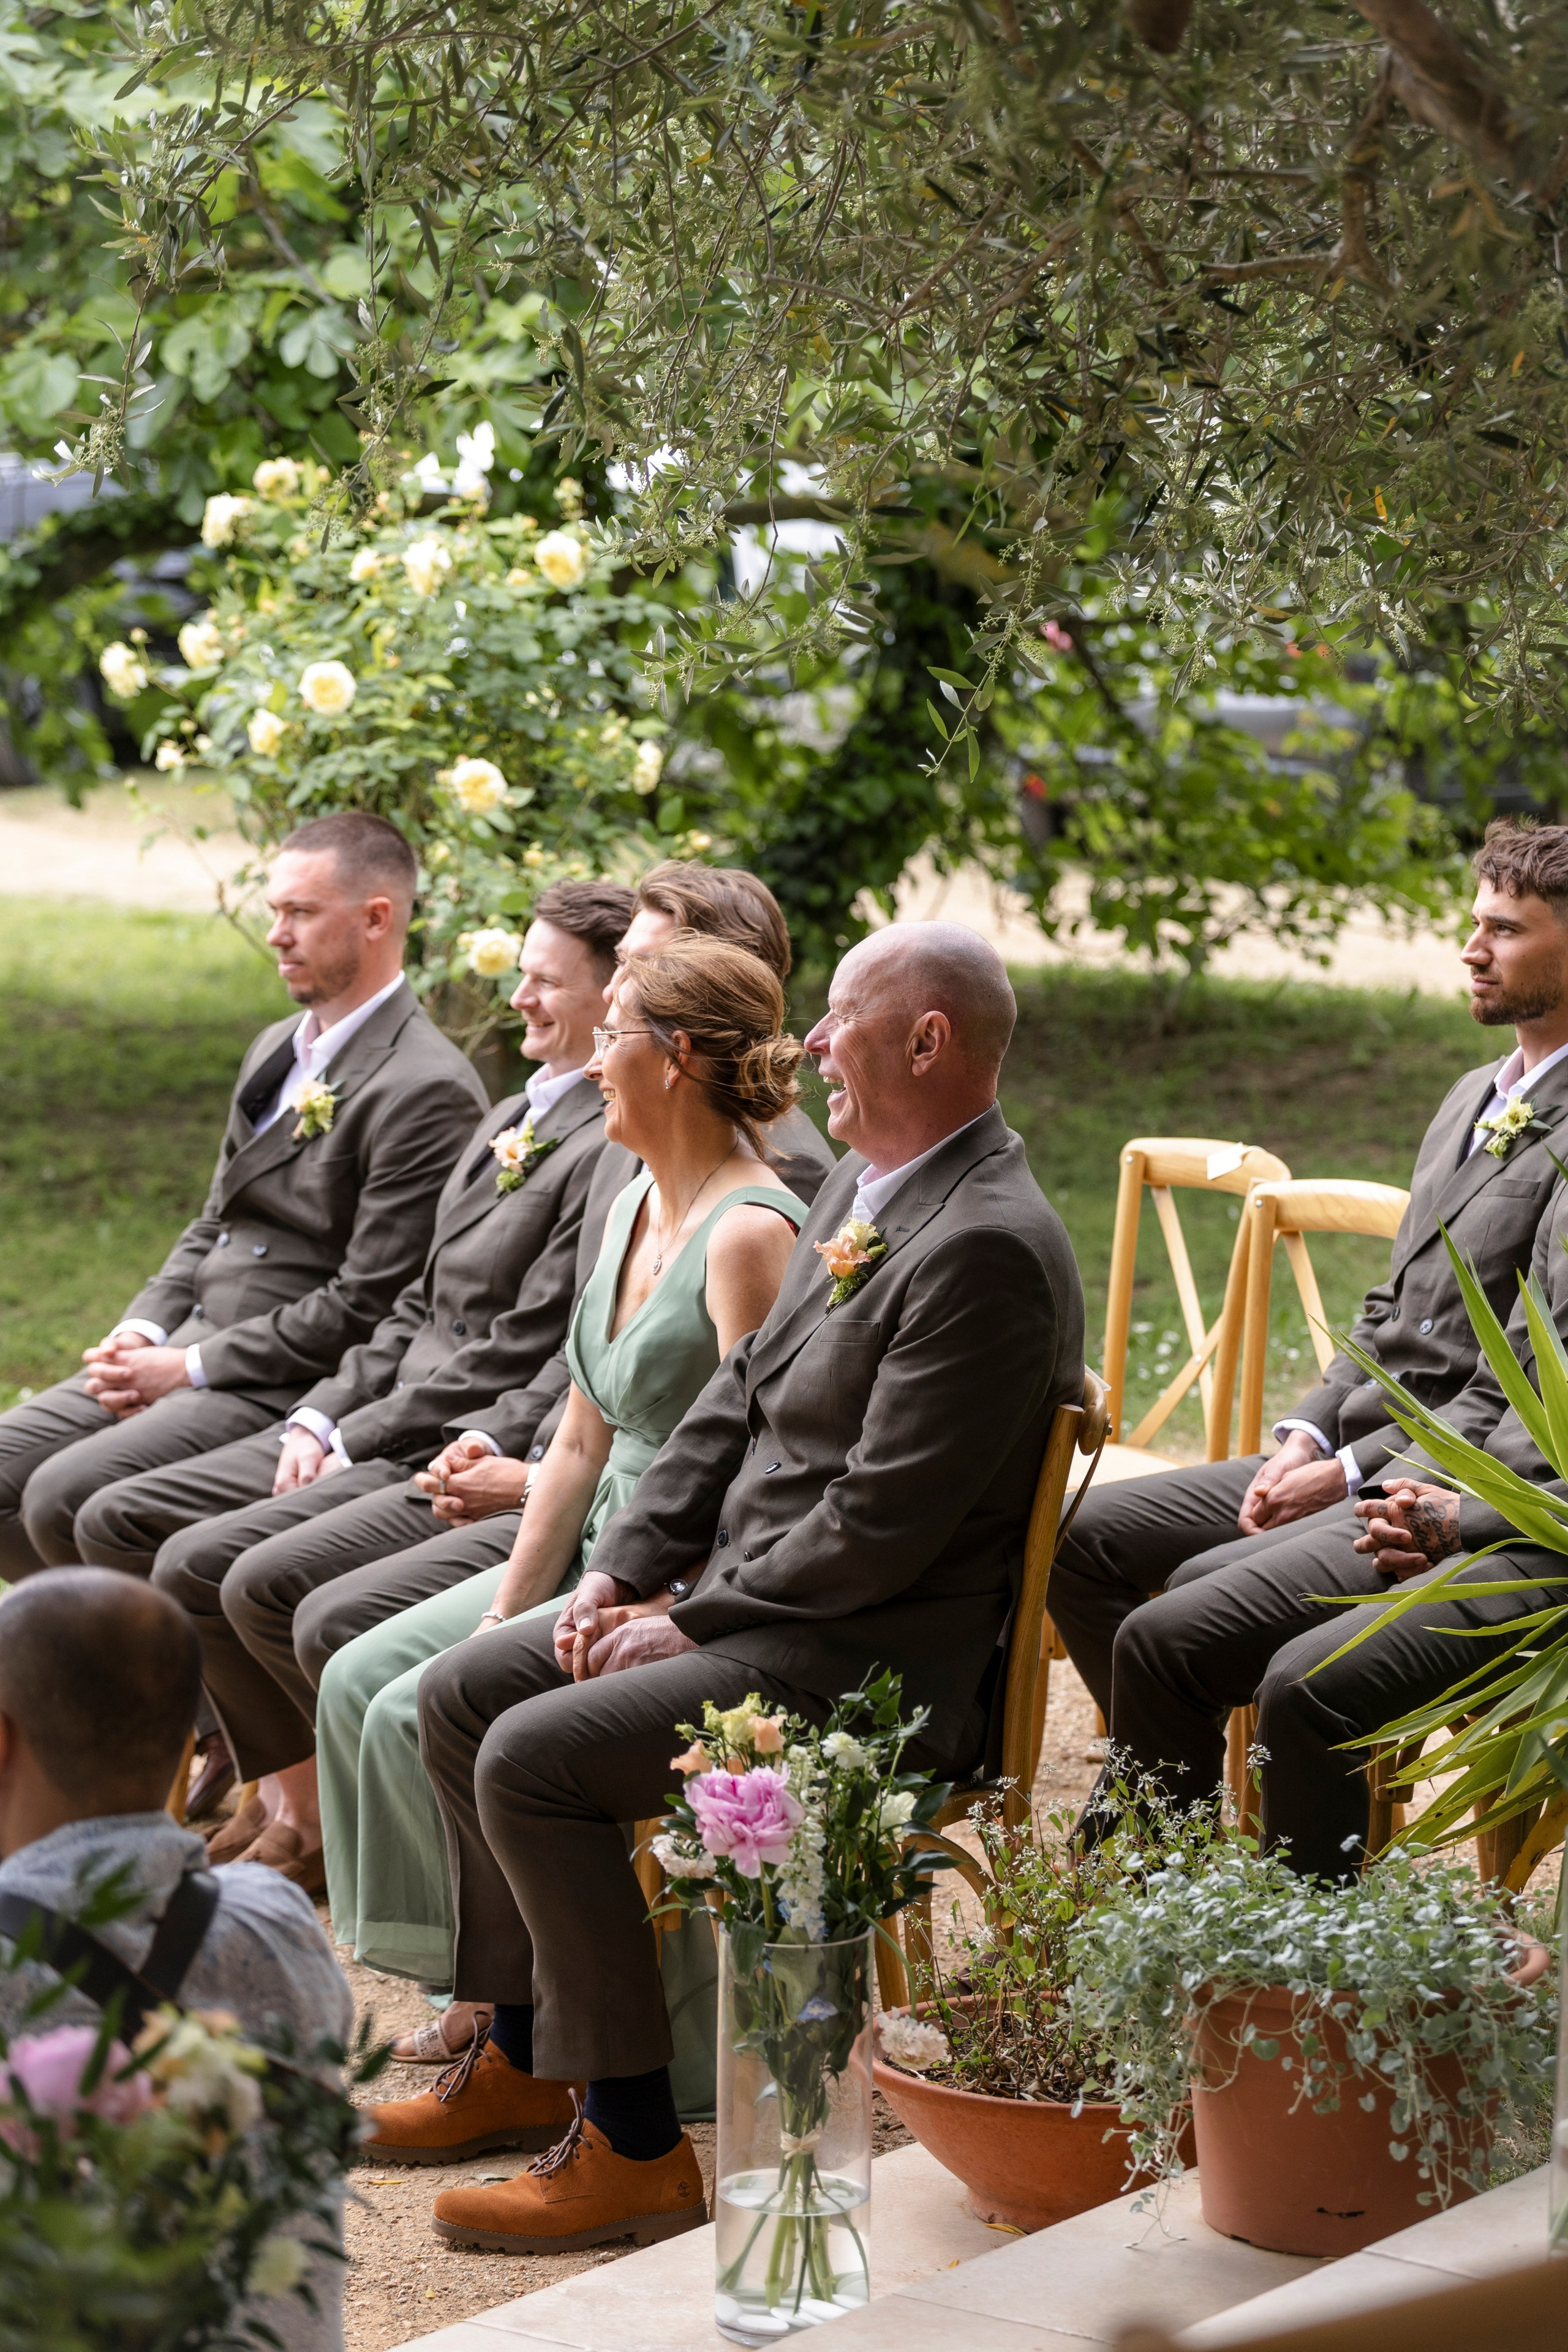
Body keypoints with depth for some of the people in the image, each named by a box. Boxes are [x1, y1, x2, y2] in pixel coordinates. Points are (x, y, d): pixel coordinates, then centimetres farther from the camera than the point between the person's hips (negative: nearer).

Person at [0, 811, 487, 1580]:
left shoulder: (426, 1091, -15)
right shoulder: (278, 1050, 17)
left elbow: (363, 1308, -18)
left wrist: (190, 1368, -15)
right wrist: (140, 1335, 3)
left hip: (280, 1388, -9)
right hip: (182, 1348, 9)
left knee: (63, 1495, -24)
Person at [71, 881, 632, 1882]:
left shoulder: (610, 1152, -15)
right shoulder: (509, 1121, 17)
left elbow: (519, 1352, -18)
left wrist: (356, 1438, -13)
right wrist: (322, 1416, 5)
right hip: (377, 1432, 10)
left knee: (231, 1571, -26)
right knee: (119, 1522, 3)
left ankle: (313, 1798, -4)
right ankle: (262, 1754, 10)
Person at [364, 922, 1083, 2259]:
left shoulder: (985, 1248, -22)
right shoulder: (863, 1185, 12)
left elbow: (881, 1527, -23)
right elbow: (740, 1398, 16)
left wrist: (693, 1624, -15)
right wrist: (626, 1572, 5)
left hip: (870, 1661, -11)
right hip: (744, 1598, 11)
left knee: (531, 1759, -21)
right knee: (460, 1695, 10)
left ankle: (635, 2149, -12)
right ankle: (527, 2056, 20)